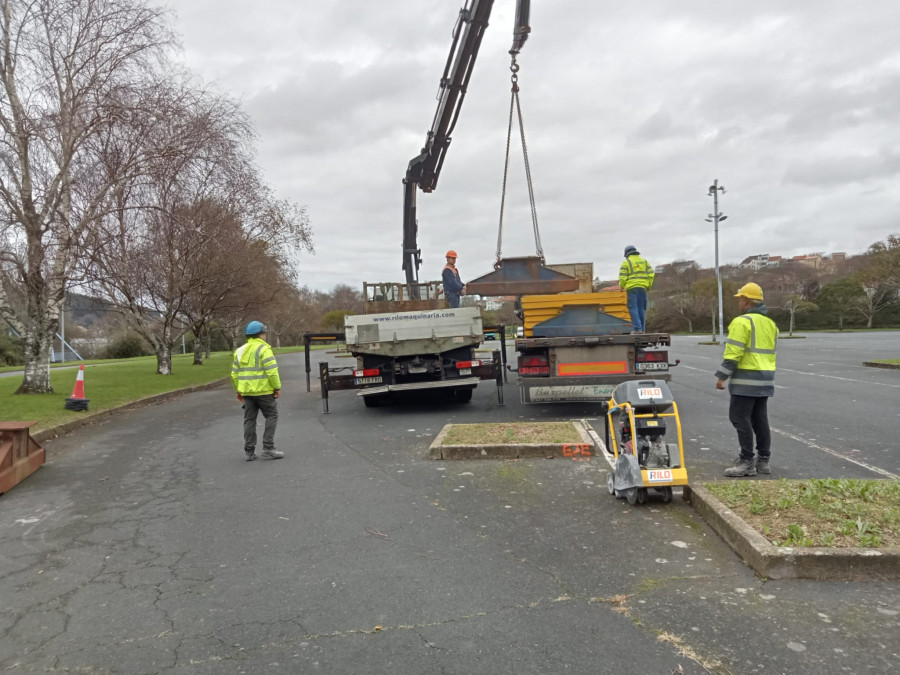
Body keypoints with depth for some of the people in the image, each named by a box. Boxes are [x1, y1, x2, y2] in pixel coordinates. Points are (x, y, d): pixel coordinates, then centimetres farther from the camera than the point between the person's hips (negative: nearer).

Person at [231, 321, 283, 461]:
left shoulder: (239, 351, 13)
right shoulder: (264, 349, -9)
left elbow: (235, 373, 14)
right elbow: (271, 371, -16)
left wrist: (238, 390, 21)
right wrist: (277, 387, -10)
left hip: (247, 391, 6)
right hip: (263, 390, -6)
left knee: (249, 420, 10)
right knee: (272, 416, 3)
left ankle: (249, 451, 11)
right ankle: (268, 449, -1)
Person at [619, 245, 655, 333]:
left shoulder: (626, 262, 0)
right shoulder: (644, 261, 14)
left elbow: (622, 277, -7)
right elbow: (651, 274, 9)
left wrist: (621, 286, 8)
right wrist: (649, 285, 19)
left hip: (632, 287, -5)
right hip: (642, 287, 5)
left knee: (633, 308, -5)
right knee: (641, 308, 10)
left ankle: (637, 328, -15)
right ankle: (641, 329, 11)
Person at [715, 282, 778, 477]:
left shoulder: (742, 322, -12)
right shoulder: (770, 323, 16)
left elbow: (733, 353, -18)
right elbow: (769, 352, 18)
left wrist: (722, 376, -14)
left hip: (746, 378, -9)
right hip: (765, 379, 9)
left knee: (740, 418, -4)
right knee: (760, 419, 13)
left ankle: (747, 462, -5)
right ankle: (763, 460, 17)